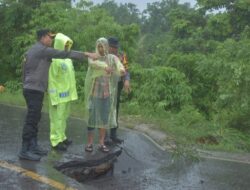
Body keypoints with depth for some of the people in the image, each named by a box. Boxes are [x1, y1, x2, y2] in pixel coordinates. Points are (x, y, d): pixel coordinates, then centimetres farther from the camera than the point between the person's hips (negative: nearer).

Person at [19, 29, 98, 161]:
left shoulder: (32, 50, 16)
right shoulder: (43, 50, -13)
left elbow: (25, 70, 18)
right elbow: (65, 54, -19)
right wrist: (86, 54, -19)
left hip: (31, 89, 10)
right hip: (35, 90, -10)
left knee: (34, 119, 12)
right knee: (31, 120, -8)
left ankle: (33, 146, 16)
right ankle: (24, 151, -6)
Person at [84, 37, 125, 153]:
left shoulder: (112, 58, 4)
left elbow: (118, 64, -19)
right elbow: (93, 63, -26)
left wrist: (121, 69, -45)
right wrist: (105, 66, -47)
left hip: (107, 93, 2)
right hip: (94, 92, -2)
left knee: (105, 118, 5)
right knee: (92, 117, -3)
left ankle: (101, 143, 14)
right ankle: (89, 143, 8)